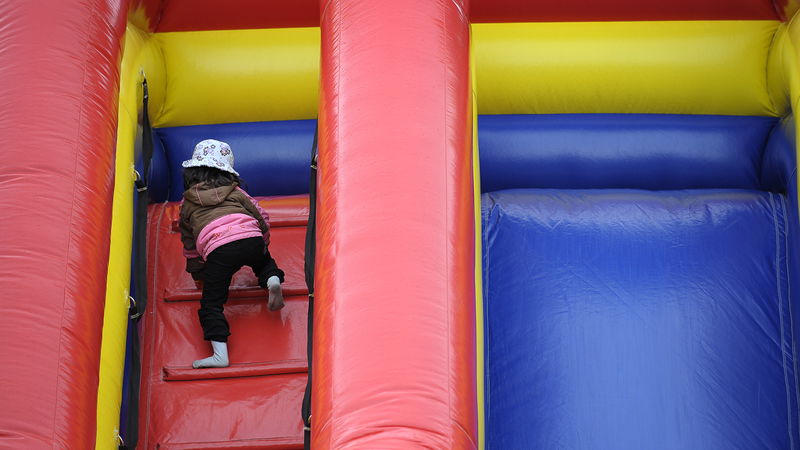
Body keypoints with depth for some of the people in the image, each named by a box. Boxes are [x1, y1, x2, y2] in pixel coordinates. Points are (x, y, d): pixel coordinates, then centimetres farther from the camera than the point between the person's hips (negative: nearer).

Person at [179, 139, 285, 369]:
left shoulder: (187, 203, 27)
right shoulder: (236, 193, 29)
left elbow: (189, 244, 32)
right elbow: (262, 218, 31)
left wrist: (198, 274, 43)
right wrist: (261, 247, 48)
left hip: (218, 249, -3)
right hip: (252, 238, 3)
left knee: (211, 304, 1)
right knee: (264, 261, 37)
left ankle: (220, 354, -16)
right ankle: (273, 280, 4)